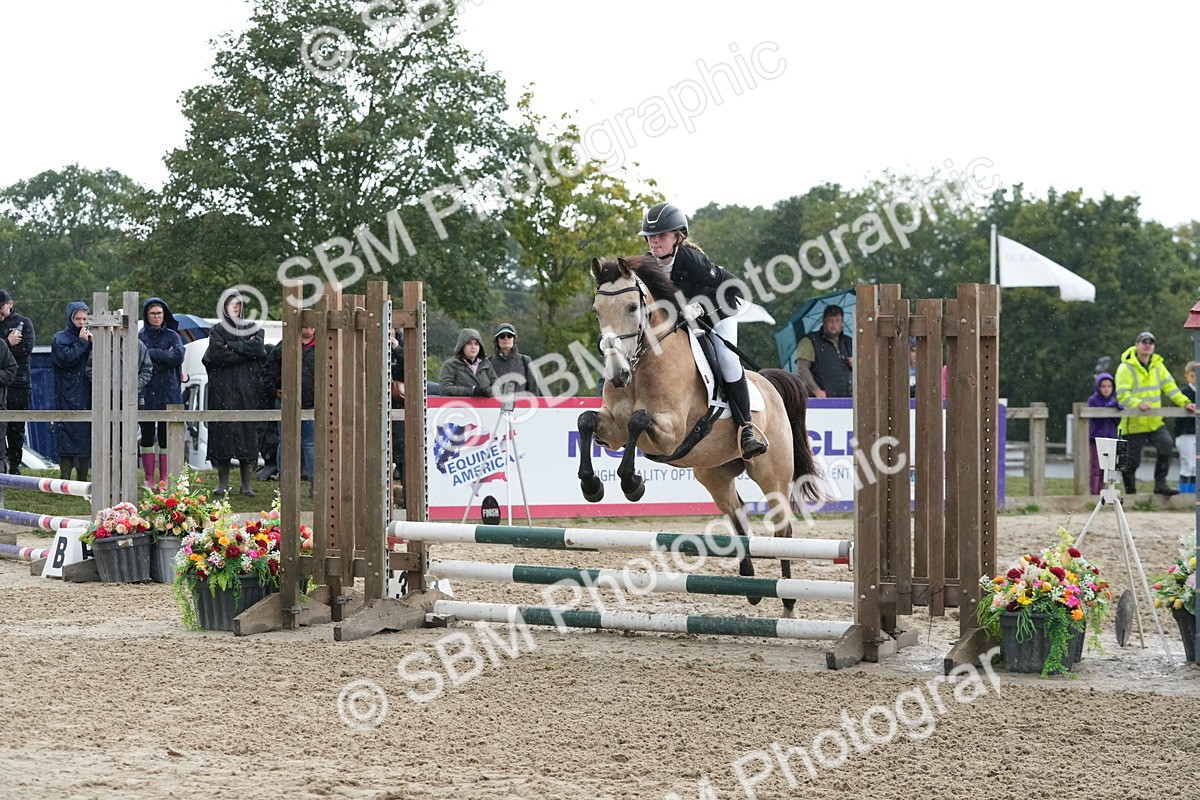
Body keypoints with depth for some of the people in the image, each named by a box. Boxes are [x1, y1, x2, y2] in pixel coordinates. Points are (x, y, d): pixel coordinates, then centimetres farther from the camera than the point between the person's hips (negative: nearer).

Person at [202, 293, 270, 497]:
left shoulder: (252, 328, 14)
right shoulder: (217, 330, 9)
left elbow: (259, 348, -7)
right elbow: (217, 354, -9)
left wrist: (231, 347, -7)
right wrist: (245, 350, -7)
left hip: (247, 389, 1)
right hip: (223, 389, -1)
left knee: (247, 432, -3)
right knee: (223, 431, -4)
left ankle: (246, 484, -1)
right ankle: (223, 483, 0)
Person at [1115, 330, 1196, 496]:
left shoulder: (1158, 365, 11)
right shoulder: (1126, 368, -9)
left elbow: (1170, 387, 10)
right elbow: (1122, 395, -17)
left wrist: (1185, 402, -4)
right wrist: (1138, 403, -33)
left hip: (1154, 421, 5)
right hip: (1134, 423, -5)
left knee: (1166, 444, -18)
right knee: (1132, 460, -1)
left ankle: (1160, 483, -9)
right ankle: (1130, 490, 17)